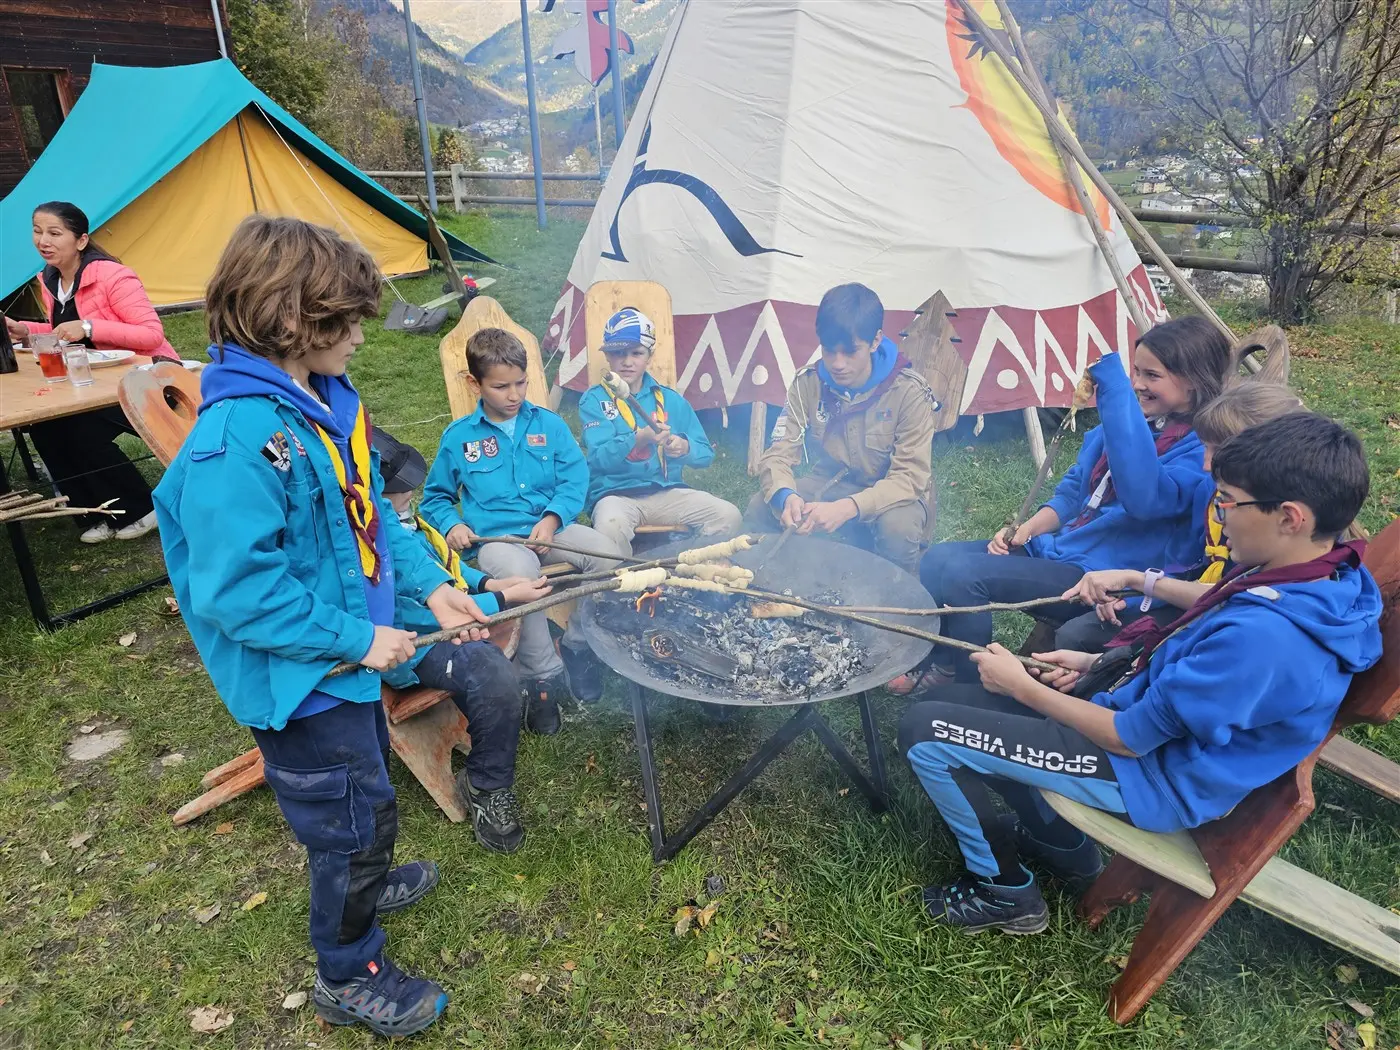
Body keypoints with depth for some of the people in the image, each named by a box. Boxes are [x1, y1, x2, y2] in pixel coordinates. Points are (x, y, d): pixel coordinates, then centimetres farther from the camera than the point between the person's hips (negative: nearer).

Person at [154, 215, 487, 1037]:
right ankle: (350, 977, 34)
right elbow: (233, 591, -29)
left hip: (353, 652, 9)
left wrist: (429, 585, 2)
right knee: (356, 815, 8)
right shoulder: (237, 440, -29)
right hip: (300, 680, -8)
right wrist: (356, 639, -23)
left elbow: (372, 511, 9)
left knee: (365, 789, 29)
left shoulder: (329, 398, -1)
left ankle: (365, 883, 58)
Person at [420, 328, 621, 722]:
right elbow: (436, 497, 18)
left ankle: (578, 645, -2)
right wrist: (451, 525, -3)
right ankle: (543, 674, -16)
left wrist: (553, 518, -12)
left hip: (551, 527, 2)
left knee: (606, 554, -27)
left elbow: (575, 478, 5)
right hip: (495, 536, -2)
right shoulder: (459, 436, 10)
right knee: (520, 574, -38)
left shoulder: (548, 424, 12)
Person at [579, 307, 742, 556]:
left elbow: (706, 453, 15)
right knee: (610, 527, -38)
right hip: (615, 493, -3)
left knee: (729, 515, -19)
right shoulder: (594, 399, 5)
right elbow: (598, 458, -10)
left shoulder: (670, 400, 14)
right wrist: (638, 439, -27)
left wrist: (685, 448, -9)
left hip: (667, 491, 3)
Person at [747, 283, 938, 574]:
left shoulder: (909, 391, -20)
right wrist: (786, 497, -39)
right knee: (761, 509, -22)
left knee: (897, 526, -37)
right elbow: (778, 455, -13)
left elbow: (910, 477, -25)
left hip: (891, 496, -3)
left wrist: (847, 508, -43)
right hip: (831, 485, 3)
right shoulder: (808, 383, -10)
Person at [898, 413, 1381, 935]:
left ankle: (1005, 891, 10)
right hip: (1152, 710, 9)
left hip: (1153, 773, -9)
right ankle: (1061, 843, 23)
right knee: (954, 697, 12)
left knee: (924, 729, -11)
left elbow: (1128, 737, -24)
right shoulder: (1326, 573, -3)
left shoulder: (1264, 633, -33)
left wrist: (1022, 685, -12)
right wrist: (1095, 664, 5)